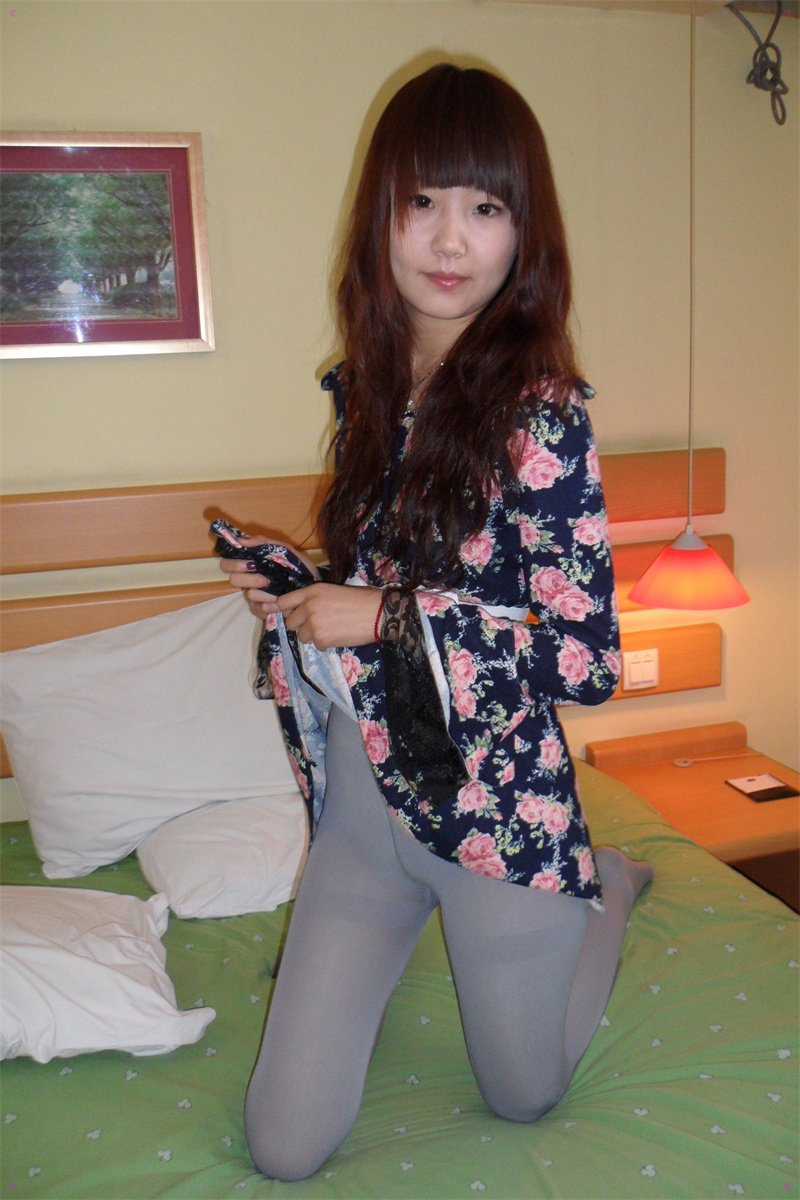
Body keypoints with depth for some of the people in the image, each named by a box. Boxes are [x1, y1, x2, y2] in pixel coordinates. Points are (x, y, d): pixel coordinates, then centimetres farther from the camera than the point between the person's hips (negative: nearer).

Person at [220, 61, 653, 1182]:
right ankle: (395, 935, 34)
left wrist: (384, 615, -20)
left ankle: (610, 883, 43)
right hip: (362, 796, 5)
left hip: (494, 800, -4)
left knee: (524, 1095, 21)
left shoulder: (539, 411, -17)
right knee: (285, 1149, 10)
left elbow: (589, 655, -18)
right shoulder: (368, 386, 2)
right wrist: (295, 594, -4)